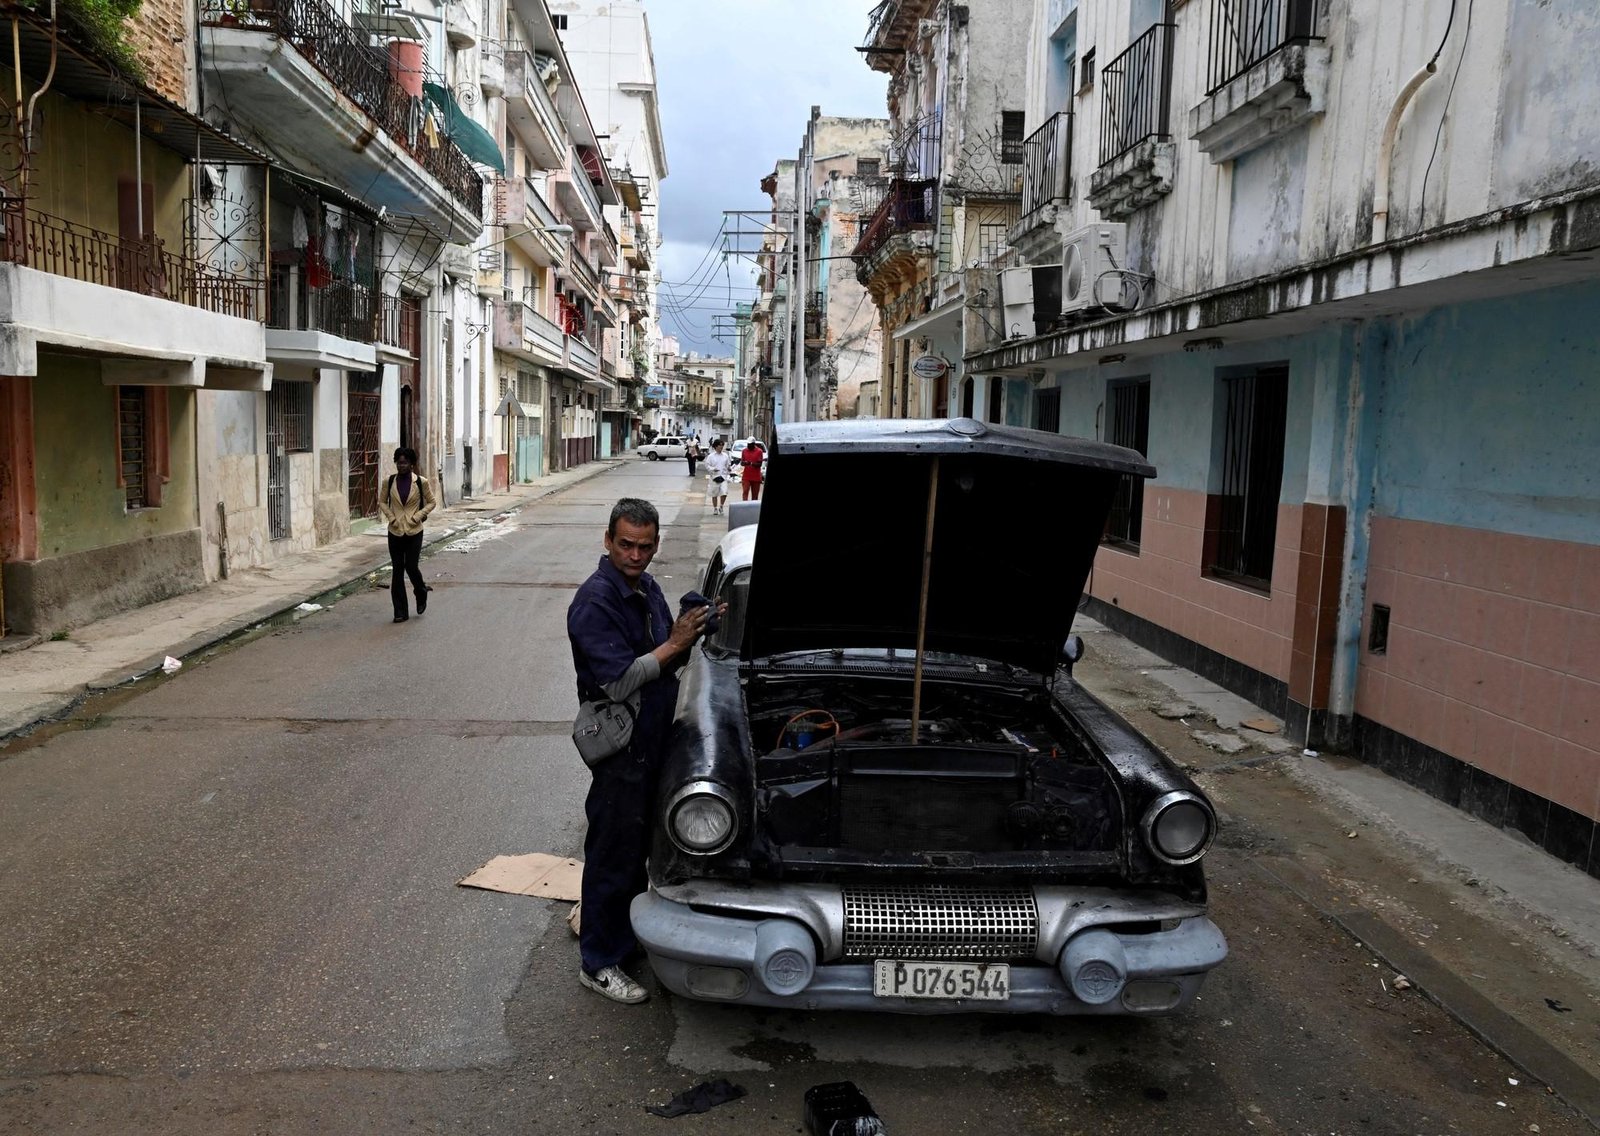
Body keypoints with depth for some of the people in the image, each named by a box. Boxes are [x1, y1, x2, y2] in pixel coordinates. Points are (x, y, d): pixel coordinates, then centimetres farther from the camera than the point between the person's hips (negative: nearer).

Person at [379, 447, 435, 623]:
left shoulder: (421, 482, -5)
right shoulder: (389, 481, 1)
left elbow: (431, 502, 4)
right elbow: (382, 502, 12)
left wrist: (418, 516, -8)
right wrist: (390, 517, -3)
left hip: (414, 531, -2)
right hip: (395, 531, 2)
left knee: (411, 567, -6)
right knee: (397, 570, 3)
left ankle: (421, 593, 28)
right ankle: (400, 612, 8)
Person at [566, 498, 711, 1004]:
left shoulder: (647, 587, 7)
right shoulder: (595, 601, -20)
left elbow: (665, 662, 15)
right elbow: (619, 683, -26)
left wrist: (685, 638, -5)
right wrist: (674, 645, -23)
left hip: (653, 741, 9)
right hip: (620, 748, -9)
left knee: (637, 847, 22)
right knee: (613, 854, 2)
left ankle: (627, 931, 40)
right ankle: (599, 964, 15)